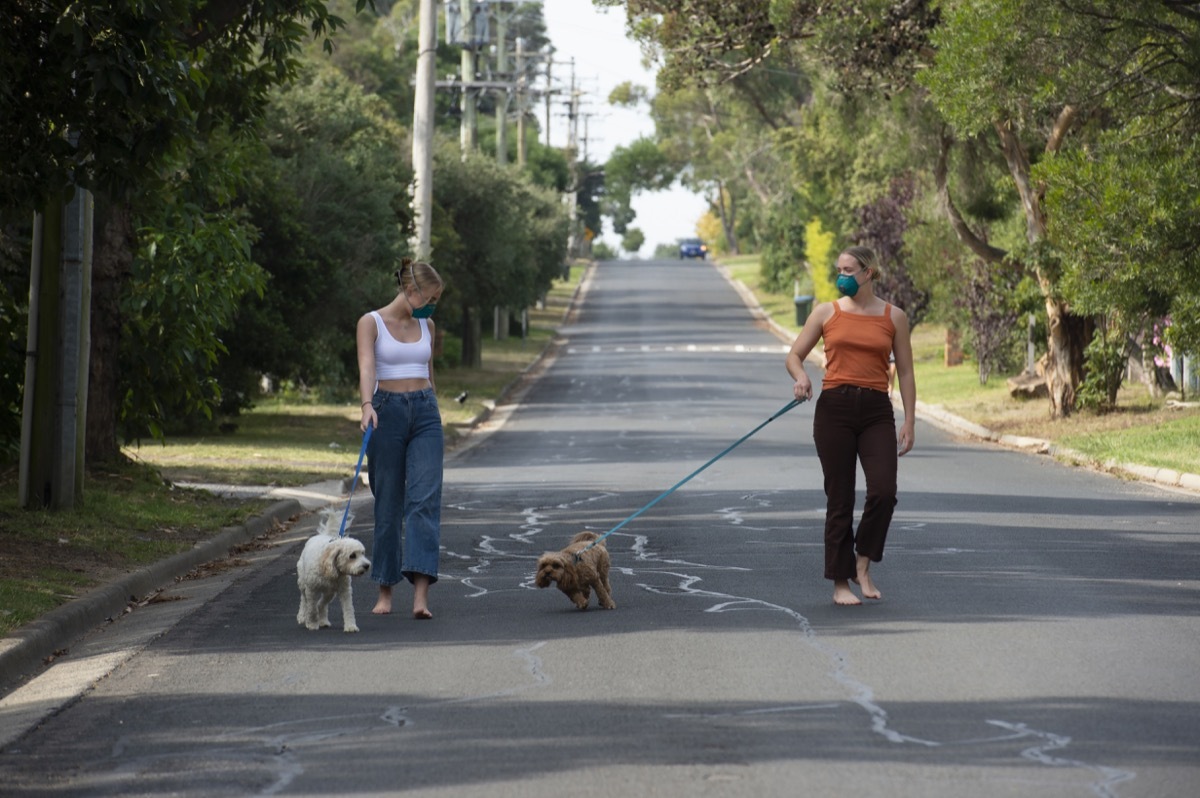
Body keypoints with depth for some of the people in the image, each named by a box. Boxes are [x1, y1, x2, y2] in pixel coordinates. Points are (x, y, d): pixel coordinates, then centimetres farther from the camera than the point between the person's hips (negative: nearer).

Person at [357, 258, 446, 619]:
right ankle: (385, 591, 15)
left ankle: (421, 594, -19)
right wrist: (367, 405, -35)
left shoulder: (426, 326, 12)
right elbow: (367, 368, -18)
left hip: (425, 413, 3)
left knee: (424, 499, -11)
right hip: (387, 413, -3)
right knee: (388, 505, 3)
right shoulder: (371, 323, -3)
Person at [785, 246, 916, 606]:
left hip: (876, 411, 0)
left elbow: (905, 372, 9)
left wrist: (909, 422, 3)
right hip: (835, 408, 0)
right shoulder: (826, 313, 7)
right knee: (839, 499, 1)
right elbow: (795, 355, 10)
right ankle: (840, 583, 10)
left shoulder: (893, 317, 7)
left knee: (883, 492, -15)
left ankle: (863, 564, 7)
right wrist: (800, 377, -13)